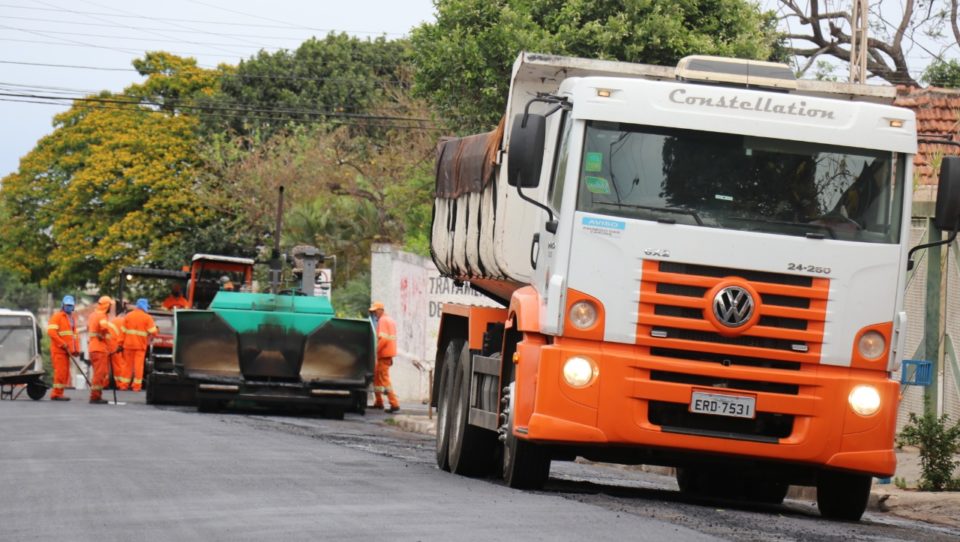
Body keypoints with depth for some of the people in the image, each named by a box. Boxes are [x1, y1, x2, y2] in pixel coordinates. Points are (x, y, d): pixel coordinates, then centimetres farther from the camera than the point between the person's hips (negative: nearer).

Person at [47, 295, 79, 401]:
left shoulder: (72, 317, 19)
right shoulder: (57, 316, -5)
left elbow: (74, 334, 23)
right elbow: (51, 331, -15)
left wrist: (76, 348, 12)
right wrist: (63, 344, -18)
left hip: (66, 350, 8)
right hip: (59, 349, -8)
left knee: (65, 372, 8)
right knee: (61, 371, -11)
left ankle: (59, 393, 13)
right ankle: (57, 394, -9)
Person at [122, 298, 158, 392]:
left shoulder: (128, 316, 4)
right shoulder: (147, 318, -5)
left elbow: (123, 331, 2)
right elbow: (153, 331, -10)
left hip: (128, 344, 3)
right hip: (140, 345, -3)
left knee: (128, 364, 10)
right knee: (138, 365, 1)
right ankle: (137, 385, -2)